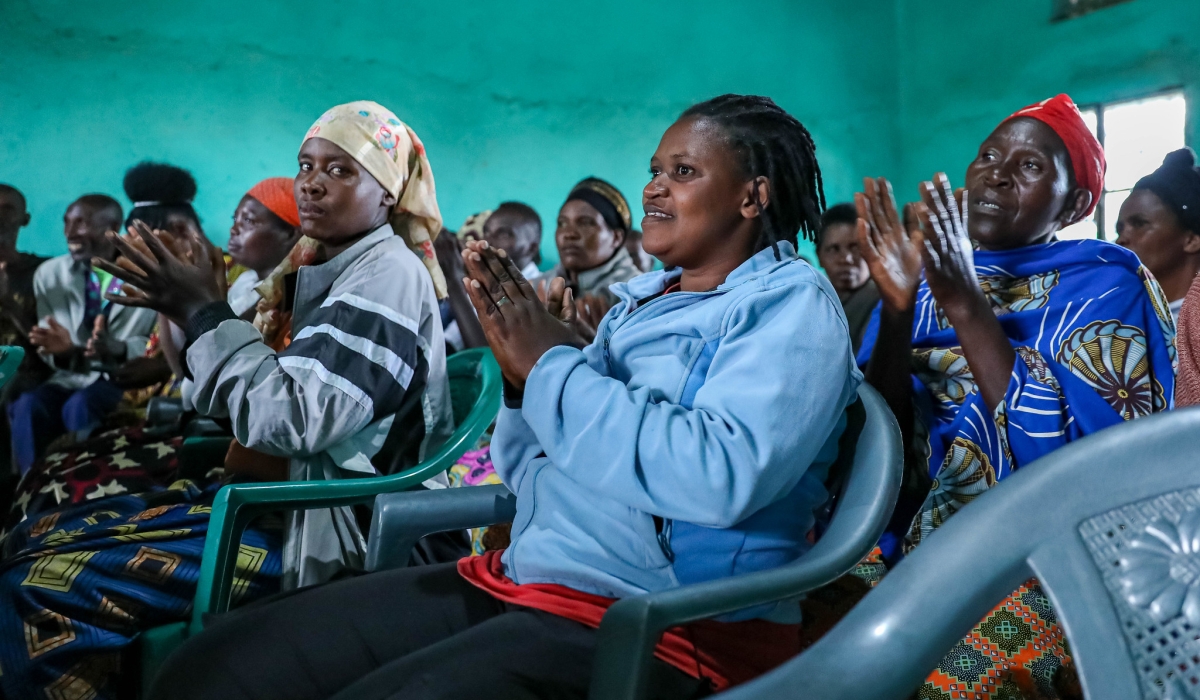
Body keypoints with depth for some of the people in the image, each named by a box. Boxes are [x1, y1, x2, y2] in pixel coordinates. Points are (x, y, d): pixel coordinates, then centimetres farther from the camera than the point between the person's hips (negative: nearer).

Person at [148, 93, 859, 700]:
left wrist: (553, 364, -14)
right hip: (515, 583, 7)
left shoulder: (792, 302, -4)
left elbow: (721, 476, -23)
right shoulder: (637, 300, 16)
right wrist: (522, 375, -3)